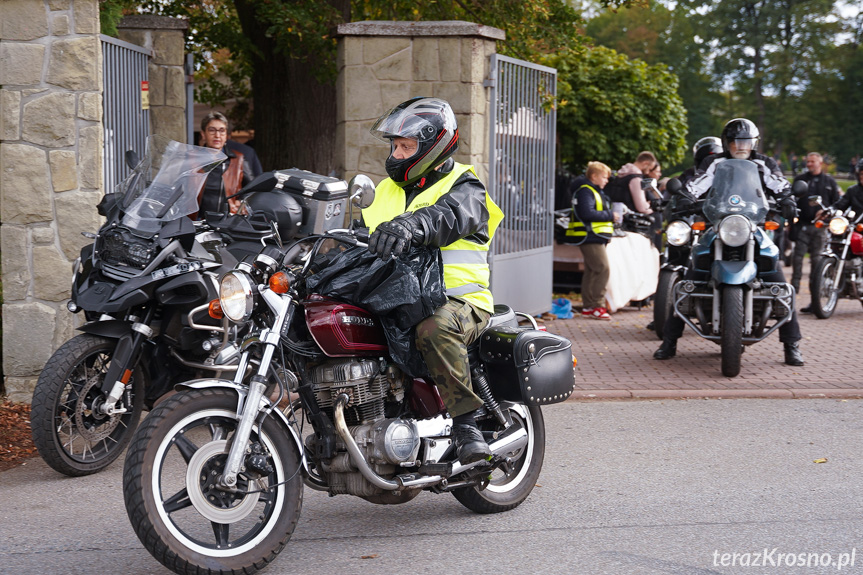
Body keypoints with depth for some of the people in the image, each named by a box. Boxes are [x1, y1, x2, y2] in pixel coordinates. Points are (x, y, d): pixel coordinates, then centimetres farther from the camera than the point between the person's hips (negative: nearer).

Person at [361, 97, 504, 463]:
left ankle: (466, 422, -32)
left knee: (435, 329, -40)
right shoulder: (389, 190, 23)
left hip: (456, 299, -6)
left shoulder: (464, 189, 0)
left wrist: (407, 226, -46)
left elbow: (449, 217, -25)